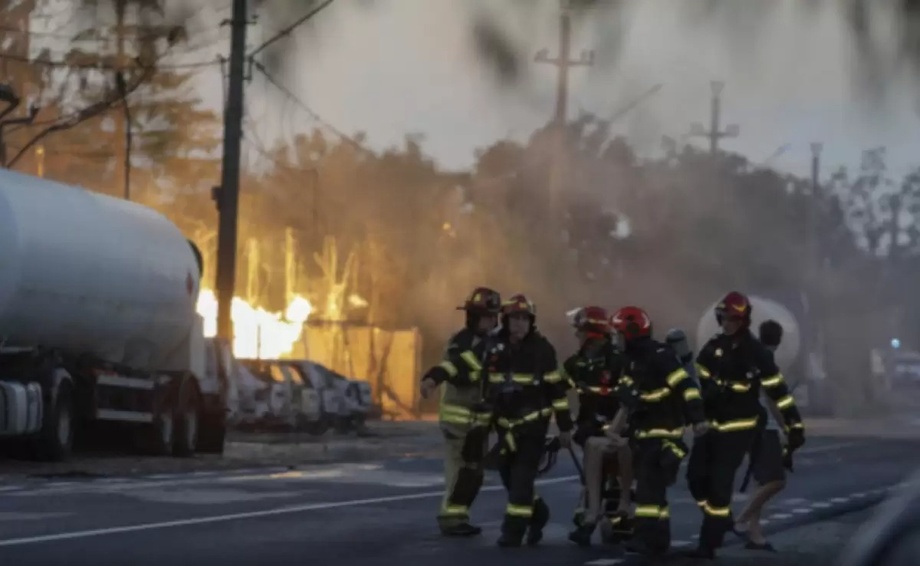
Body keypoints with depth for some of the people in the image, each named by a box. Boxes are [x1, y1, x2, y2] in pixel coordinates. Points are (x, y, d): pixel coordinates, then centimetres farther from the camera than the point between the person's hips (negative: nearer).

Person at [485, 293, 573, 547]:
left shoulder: (541, 348, -8)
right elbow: (483, 383, 14)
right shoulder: (495, 348, 4)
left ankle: (514, 529, -7)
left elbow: (557, 388, -6)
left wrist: (564, 426, -6)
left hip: (533, 422, -5)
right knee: (508, 475, 9)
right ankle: (537, 512, 31)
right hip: (505, 423, 5)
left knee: (522, 477, -9)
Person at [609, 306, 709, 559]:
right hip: (644, 432, 10)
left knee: (649, 484, -15)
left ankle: (648, 538, -17)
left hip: (664, 432, -10)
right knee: (650, 486, 12)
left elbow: (686, 386, -23)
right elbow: (628, 398, 23)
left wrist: (697, 418, -29)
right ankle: (659, 538, 19)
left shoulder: (660, 356, -17)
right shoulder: (633, 360, 13)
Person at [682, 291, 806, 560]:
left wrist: (794, 425, -10)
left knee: (720, 483, -9)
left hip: (738, 426, -5)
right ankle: (721, 520, 28)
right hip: (711, 422, 5)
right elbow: (699, 382, 9)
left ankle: (709, 543, -4)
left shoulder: (756, 352, -9)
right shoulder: (712, 347, 4)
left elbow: (777, 389, -8)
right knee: (696, 476, 4)